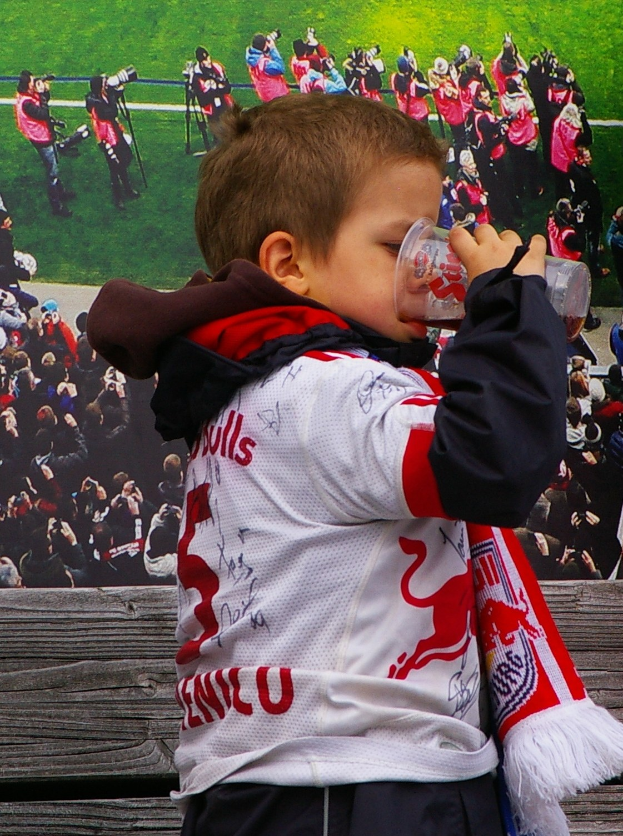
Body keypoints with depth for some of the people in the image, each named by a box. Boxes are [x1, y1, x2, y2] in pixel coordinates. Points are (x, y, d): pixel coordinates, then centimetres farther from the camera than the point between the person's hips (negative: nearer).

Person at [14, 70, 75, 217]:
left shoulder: (30, 95, -3)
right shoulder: (26, 103, -32)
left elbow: (45, 102, 10)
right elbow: (44, 114, -34)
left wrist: (45, 91, -9)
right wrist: (42, 94, -33)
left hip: (46, 135, 10)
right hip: (42, 140, -10)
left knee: (54, 166, 28)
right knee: (52, 172, 1)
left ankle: (61, 192, 48)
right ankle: (56, 206, 11)